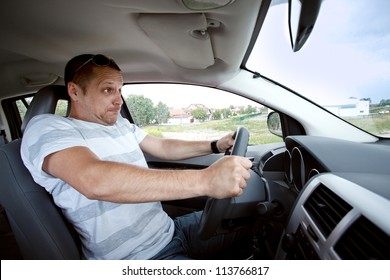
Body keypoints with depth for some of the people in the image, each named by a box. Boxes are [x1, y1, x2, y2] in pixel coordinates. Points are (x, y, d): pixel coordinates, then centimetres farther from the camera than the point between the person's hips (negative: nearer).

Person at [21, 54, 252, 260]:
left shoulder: (122, 125, 10)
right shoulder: (47, 127, -13)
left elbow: (163, 147, 19)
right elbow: (96, 181, -33)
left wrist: (215, 146, 10)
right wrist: (204, 180, -38)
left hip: (169, 230, 8)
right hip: (134, 257, -7)